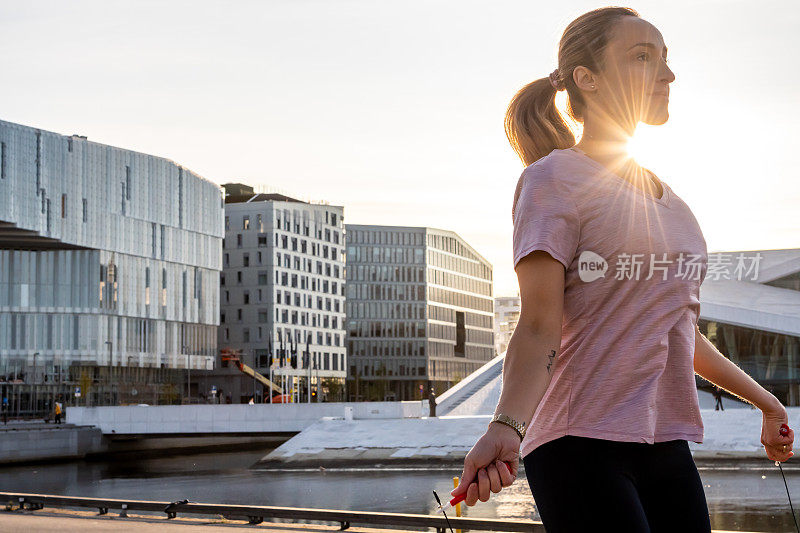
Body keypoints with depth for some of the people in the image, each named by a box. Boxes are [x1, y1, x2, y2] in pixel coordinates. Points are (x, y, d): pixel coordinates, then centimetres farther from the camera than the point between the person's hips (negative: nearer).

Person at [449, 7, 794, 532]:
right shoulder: (555, 179, -5)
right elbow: (539, 327, -14)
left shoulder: (663, 194, 18)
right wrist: (507, 425, -30)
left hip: (667, 445, 7)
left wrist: (762, 398, 33)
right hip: (583, 448, -7)